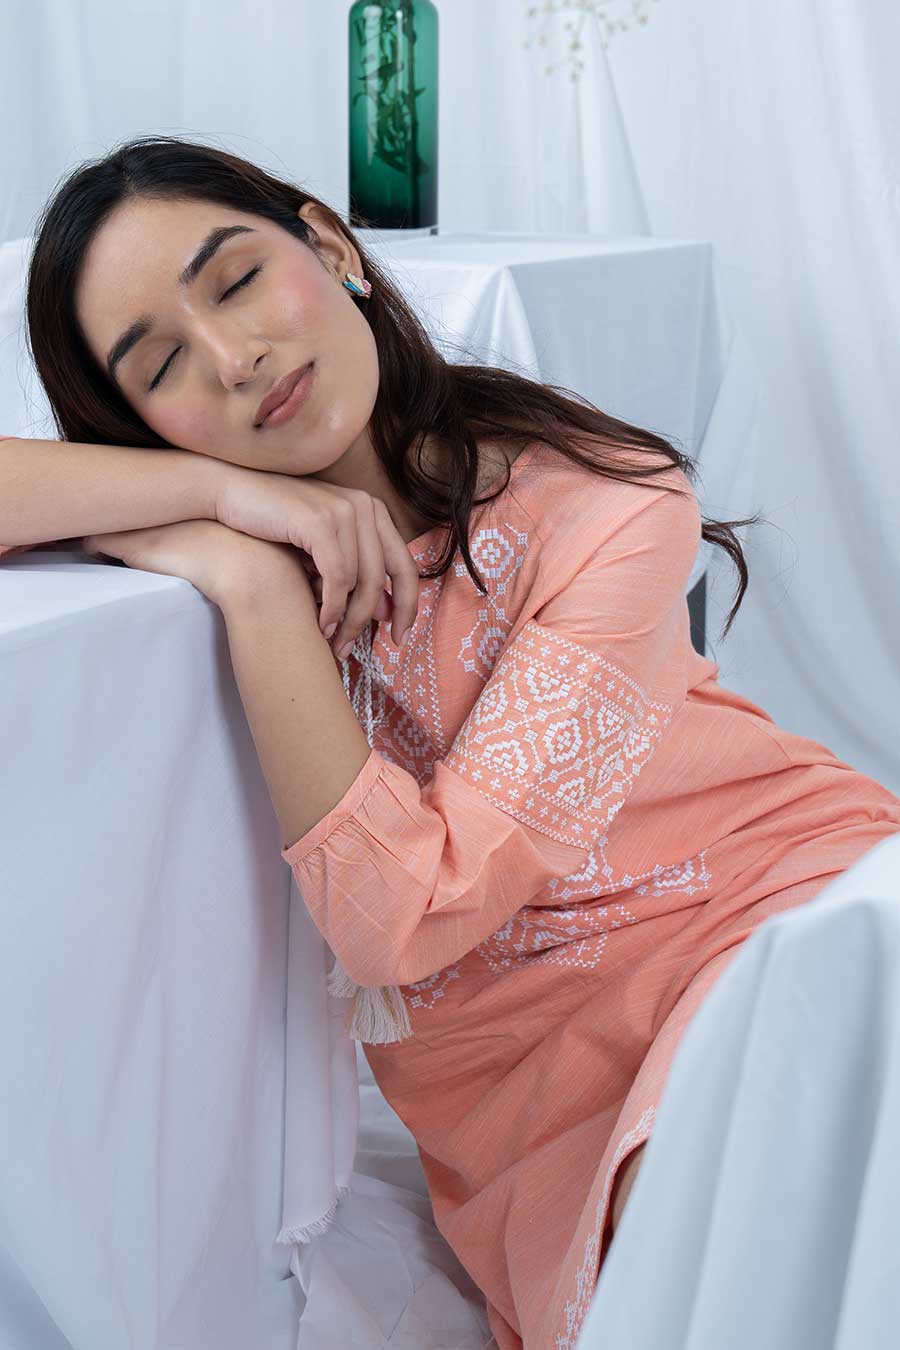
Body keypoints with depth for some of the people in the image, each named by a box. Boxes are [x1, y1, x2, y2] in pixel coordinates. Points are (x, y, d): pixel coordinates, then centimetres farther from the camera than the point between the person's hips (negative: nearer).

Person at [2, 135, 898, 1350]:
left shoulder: (605, 509, -14)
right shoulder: (224, 521, -4)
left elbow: (405, 915, -19)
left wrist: (257, 587, -21)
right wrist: (218, 489, -22)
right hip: (508, 1025, 1)